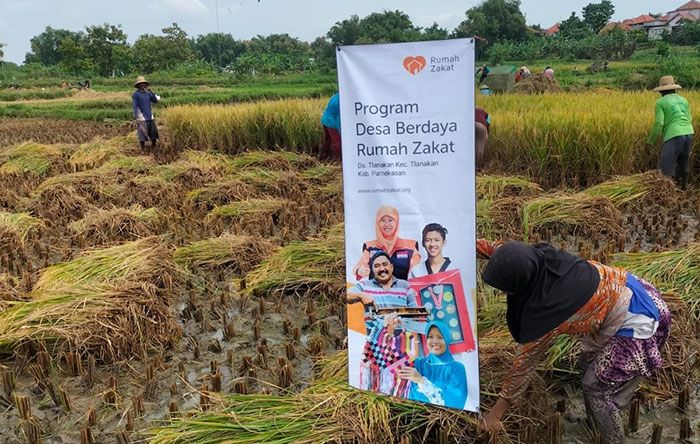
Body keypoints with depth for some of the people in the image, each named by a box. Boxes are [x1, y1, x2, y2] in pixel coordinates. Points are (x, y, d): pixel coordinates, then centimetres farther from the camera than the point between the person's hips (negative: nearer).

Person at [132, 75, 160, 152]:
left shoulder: (148, 93, 11)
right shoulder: (135, 94, -4)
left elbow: (155, 101, 4)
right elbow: (135, 107, -9)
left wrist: (151, 92, -6)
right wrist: (136, 118, -16)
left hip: (150, 117, 5)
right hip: (142, 118, -5)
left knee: (154, 133, 9)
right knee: (142, 135, -2)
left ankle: (154, 148, 23)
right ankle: (143, 150, 8)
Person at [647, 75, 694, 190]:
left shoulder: (660, 102, -1)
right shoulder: (683, 100, 16)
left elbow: (658, 124, -7)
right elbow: (689, 120, 20)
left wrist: (650, 140, 5)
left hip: (674, 136, -7)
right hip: (688, 134, 7)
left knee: (665, 168, -1)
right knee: (683, 164, 24)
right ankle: (683, 188, 35)